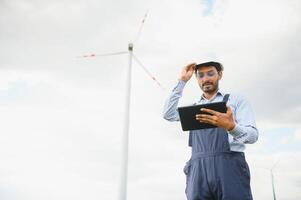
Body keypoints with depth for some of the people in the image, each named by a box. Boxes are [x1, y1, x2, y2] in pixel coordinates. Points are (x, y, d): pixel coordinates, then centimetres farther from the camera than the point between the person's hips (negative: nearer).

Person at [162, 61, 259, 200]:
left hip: (229, 166, -3)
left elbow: (252, 135, -1)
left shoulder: (236, 100, 11)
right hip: (198, 171, 3)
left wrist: (231, 126, -24)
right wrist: (182, 82, 10)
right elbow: (168, 115, 8)